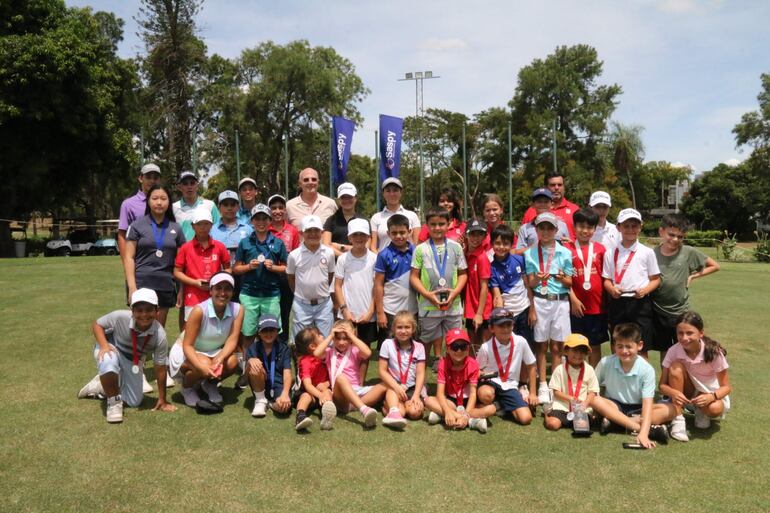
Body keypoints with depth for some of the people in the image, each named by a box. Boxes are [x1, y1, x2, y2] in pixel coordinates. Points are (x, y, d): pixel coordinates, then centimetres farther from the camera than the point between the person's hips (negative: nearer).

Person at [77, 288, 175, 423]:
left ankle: (102, 387, 33)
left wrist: (162, 400, -15)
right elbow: (97, 324, -14)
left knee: (134, 402, 5)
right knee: (108, 363, -41)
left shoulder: (160, 335, -30)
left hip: (133, 361, 3)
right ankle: (114, 402, -12)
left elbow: (160, 368, -21)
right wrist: (104, 345, -34)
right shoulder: (120, 317, -33)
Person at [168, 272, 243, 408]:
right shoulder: (199, 311, -29)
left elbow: (232, 340, -20)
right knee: (204, 365, -34)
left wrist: (220, 359, -39)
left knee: (232, 362, -25)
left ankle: (210, 384, 9)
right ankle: (187, 387, 3)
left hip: (214, 352, 4)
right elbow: (187, 345, -27)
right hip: (186, 352, -4)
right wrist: (201, 367, -43)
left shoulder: (237, 310, -18)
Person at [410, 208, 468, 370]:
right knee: (429, 339, 11)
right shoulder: (421, 249, -2)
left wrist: (455, 292, -9)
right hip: (429, 305, -1)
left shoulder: (456, 247, 3)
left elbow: (463, 273, 7)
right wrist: (428, 294, -14)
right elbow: (414, 276, -1)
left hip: (453, 304, 2)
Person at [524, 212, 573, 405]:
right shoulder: (530, 253, 4)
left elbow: (570, 282, 6)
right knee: (541, 345, 3)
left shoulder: (565, 253, 5)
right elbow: (529, 284, 2)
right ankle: (542, 386, 11)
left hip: (561, 301, 1)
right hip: (539, 301, 0)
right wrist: (536, 279, -20)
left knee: (557, 346, 4)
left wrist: (562, 279, -16)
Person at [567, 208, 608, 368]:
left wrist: (607, 299, 0)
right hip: (577, 306, -2)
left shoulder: (600, 249, 2)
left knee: (595, 345, 11)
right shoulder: (568, 249, -4)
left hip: (597, 306, 2)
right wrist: (574, 299, -10)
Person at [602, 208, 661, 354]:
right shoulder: (610, 253, 5)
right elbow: (607, 279, 8)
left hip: (640, 303, -1)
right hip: (618, 302, 1)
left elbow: (656, 279, 6)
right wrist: (612, 289, -13)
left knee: (641, 348, 3)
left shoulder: (647, 252, 3)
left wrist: (645, 290, -13)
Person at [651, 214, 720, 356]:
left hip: (681, 312, 0)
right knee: (664, 351, 14)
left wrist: (692, 276, -4)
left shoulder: (689, 252, -8)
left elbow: (714, 266, 4)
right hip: (658, 312, 1)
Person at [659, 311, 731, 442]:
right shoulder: (674, 351, -20)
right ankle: (678, 420, -22)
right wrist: (673, 392, -40)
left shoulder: (714, 353, -24)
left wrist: (711, 397, -38)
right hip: (686, 395, 2)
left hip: (711, 396, -1)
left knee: (714, 408, -36)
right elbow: (663, 385, -17)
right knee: (676, 366, -28)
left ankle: (702, 413, 4)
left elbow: (726, 387, -17)